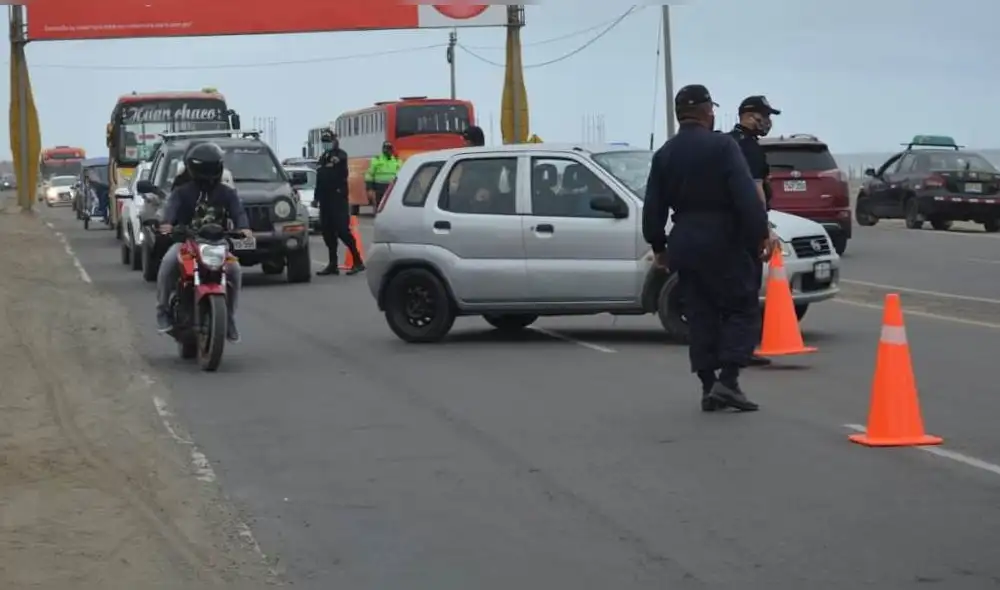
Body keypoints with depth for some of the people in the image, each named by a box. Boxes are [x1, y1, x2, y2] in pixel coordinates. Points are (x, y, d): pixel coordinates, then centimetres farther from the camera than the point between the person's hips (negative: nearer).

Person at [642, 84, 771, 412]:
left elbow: (653, 208, 11)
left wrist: (658, 246, 19)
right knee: (742, 310, 1)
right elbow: (746, 197, -17)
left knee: (700, 316, 10)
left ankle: (708, 386, 9)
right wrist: (760, 234, -11)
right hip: (723, 240, -6)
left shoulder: (664, 154, 9)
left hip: (685, 243, 6)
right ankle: (727, 381, -11)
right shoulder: (722, 146, -9)